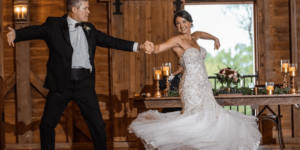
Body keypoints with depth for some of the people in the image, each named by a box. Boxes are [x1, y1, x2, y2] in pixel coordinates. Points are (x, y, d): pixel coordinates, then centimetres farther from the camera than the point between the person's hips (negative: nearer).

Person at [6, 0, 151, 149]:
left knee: (97, 123, 3)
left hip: (85, 83, 3)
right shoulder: (54, 25, 0)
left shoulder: (89, 28, 15)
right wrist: (16, 34, -34)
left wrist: (137, 46, 16)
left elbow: (110, 41, 19)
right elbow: (36, 30, -14)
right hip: (62, 82, -3)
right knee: (47, 124, 4)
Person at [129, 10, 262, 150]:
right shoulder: (177, 40, -10)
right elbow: (161, 46, -31)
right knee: (196, 119, -14)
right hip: (191, 87, -8)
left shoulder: (193, 37, 12)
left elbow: (200, 33, 38)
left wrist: (215, 38, 54)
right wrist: (152, 48, -54)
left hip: (204, 86, 8)